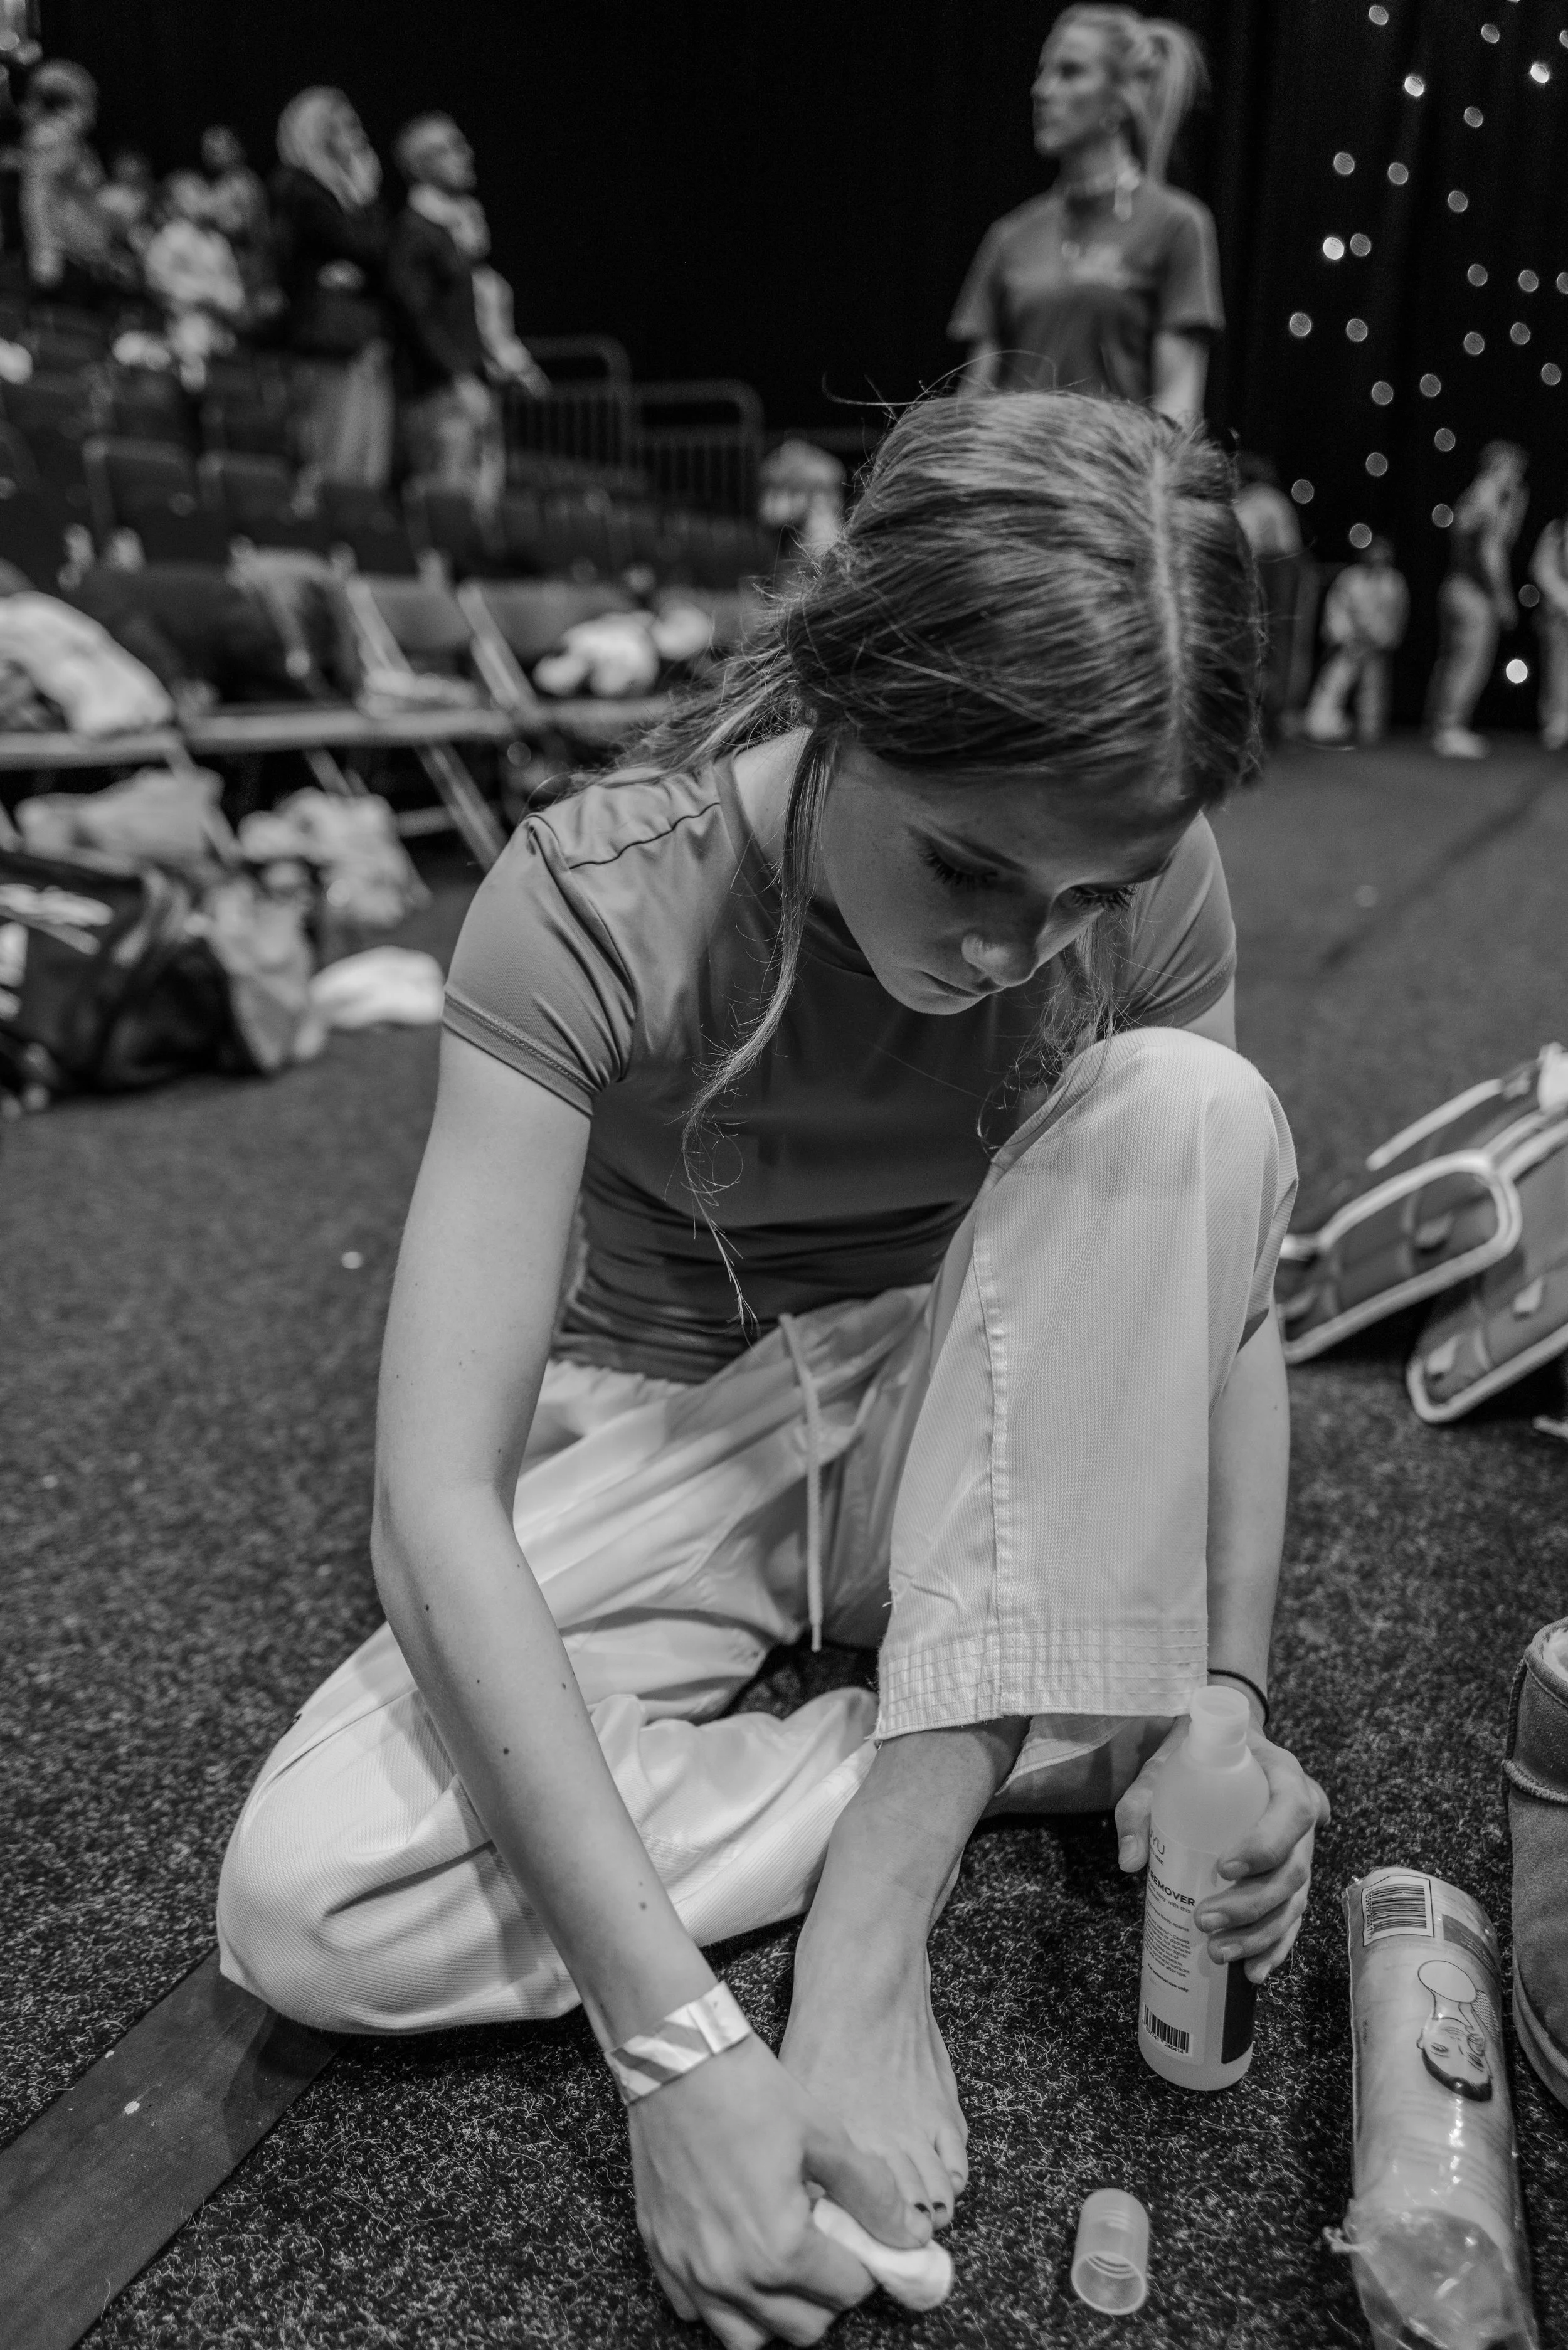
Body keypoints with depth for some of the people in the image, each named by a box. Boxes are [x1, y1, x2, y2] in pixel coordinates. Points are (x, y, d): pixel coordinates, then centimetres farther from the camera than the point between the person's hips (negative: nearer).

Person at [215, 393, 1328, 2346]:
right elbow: (437, 1498, -30)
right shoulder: (594, 908, -26)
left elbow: (1221, 1290, -5)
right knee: (304, 1914, -25)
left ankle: (876, 1908, -23)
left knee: (1188, 1107, -27)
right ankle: (1028, 1749, -11)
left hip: (968, 1443, 2)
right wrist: (673, 2040, -34)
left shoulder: (1141, 885, -16)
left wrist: (1229, 1698, -19)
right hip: (666, 1438, -1)